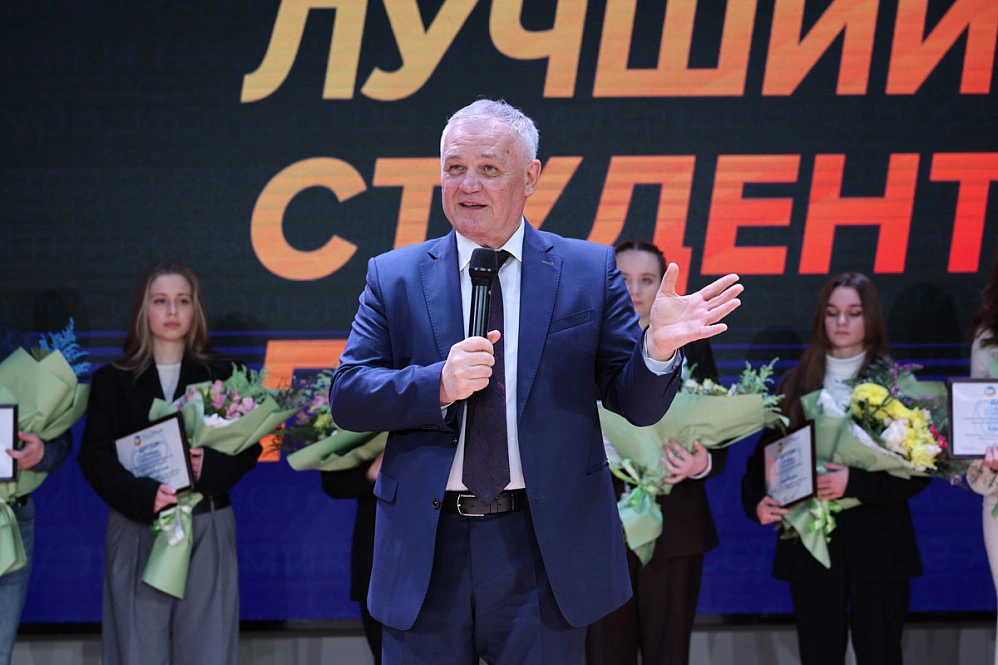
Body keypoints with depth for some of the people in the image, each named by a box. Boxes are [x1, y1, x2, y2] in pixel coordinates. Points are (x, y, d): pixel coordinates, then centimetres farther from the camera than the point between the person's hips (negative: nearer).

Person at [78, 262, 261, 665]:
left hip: (208, 529, 0)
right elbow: (95, 457, 0)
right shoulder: (112, 380, 8)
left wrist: (208, 466, -16)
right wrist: (145, 496, -17)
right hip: (136, 530, 0)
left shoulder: (222, 374, 10)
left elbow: (247, 448, 5)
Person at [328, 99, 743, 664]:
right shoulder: (394, 277, 6)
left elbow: (638, 404, 1)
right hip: (426, 548, 1)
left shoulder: (589, 272, 3)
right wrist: (438, 384, -17)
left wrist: (658, 347, -21)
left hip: (545, 547, -1)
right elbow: (347, 398, 0)